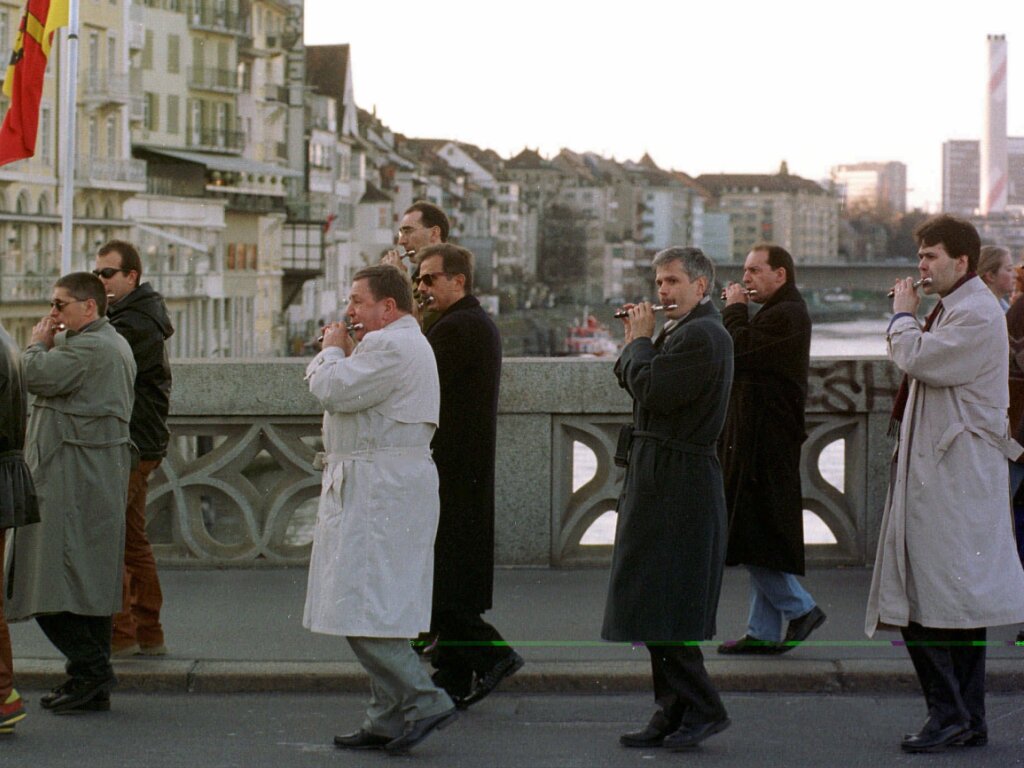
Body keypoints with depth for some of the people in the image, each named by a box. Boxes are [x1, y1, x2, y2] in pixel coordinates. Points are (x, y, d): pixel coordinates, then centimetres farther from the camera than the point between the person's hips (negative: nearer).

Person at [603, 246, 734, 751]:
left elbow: (651, 392, -21)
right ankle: (675, 714, 15)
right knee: (659, 608, 11)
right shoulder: (682, 332, 19)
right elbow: (632, 384, 18)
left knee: (658, 605, -9)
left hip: (676, 486, -11)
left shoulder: (702, 335, -14)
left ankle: (702, 709, -2)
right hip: (659, 480, 11)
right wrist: (637, 341, 7)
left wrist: (639, 340, -7)